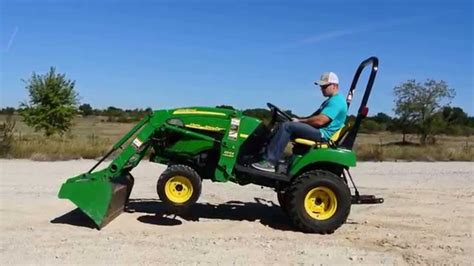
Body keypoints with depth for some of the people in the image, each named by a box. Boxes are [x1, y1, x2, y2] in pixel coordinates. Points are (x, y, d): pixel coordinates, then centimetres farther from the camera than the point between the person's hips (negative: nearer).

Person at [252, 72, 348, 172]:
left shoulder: (336, 101, -14)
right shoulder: (331, 100, 22)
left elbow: (319, 120, -24)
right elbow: (315, 116, 22)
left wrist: (299, 121, -10)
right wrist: (298, 120, 7)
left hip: (322, 134, -11)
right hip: (319, 132, 11)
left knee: (286, 126, -22)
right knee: (286, 125, 8)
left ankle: (270, 162, -24)